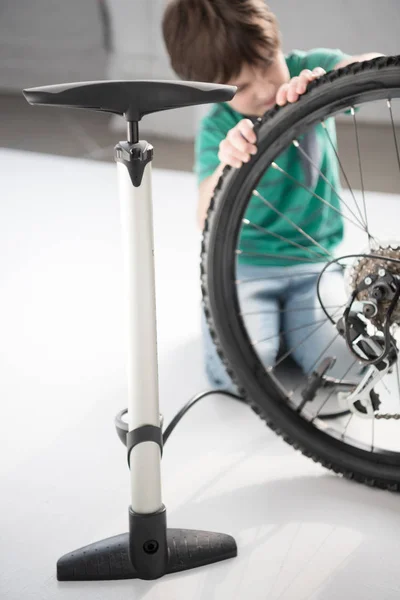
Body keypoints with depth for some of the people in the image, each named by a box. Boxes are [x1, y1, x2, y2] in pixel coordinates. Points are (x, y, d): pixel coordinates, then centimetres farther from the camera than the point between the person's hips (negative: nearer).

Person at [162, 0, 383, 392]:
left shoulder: (306, 68, -8)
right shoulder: (217, 129, -12)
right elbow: (207, 223, -25)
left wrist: (320, 79, -48)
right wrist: (226, 166, -45)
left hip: (315, 259, 1)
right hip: (244, 264, -1)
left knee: (341, 363, -19)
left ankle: (291, 318, 13)